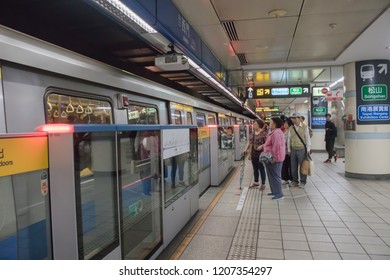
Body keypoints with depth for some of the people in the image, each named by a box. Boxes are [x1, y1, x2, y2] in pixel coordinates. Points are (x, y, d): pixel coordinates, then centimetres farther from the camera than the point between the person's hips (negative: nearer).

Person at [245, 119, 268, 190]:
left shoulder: (264, 133, -13)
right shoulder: (253, 132, 9)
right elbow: (250, 142, 16)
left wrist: (261, 146, -30)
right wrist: (246, 149, 12)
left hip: (260, 153, -7)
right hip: (253, 153, 7)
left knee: (261, 168, 3)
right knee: (255, 168, 16)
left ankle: (263, 184, 16)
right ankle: (256, 182, 31)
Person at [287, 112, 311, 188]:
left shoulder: (304, 126, -4)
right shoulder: (291, 128, 6)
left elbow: (307, 138, -1)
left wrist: (308, 149, -3)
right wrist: (288, 150, 10)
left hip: (302, 149, -3)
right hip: (293, 149, 3)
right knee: (293, 166, 8)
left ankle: (302, 182, 15)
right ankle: (295, 181, 22)